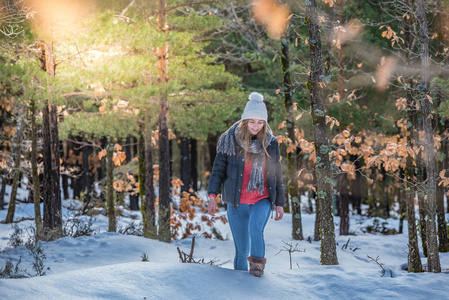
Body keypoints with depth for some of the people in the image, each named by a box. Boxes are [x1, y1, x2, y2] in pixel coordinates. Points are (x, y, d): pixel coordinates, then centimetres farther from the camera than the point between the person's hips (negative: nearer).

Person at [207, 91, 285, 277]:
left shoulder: (271, 144, 4)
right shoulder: (229, 140, -2)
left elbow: (277, 176, 12)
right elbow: (218, 169, -1)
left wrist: (280, 203, 11)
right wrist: (212, 195, -13)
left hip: (262, 200, 0)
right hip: (237, 202, 0)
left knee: (256, 229, -29)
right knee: (241, 249, 2)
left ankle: (257, 263, -8)